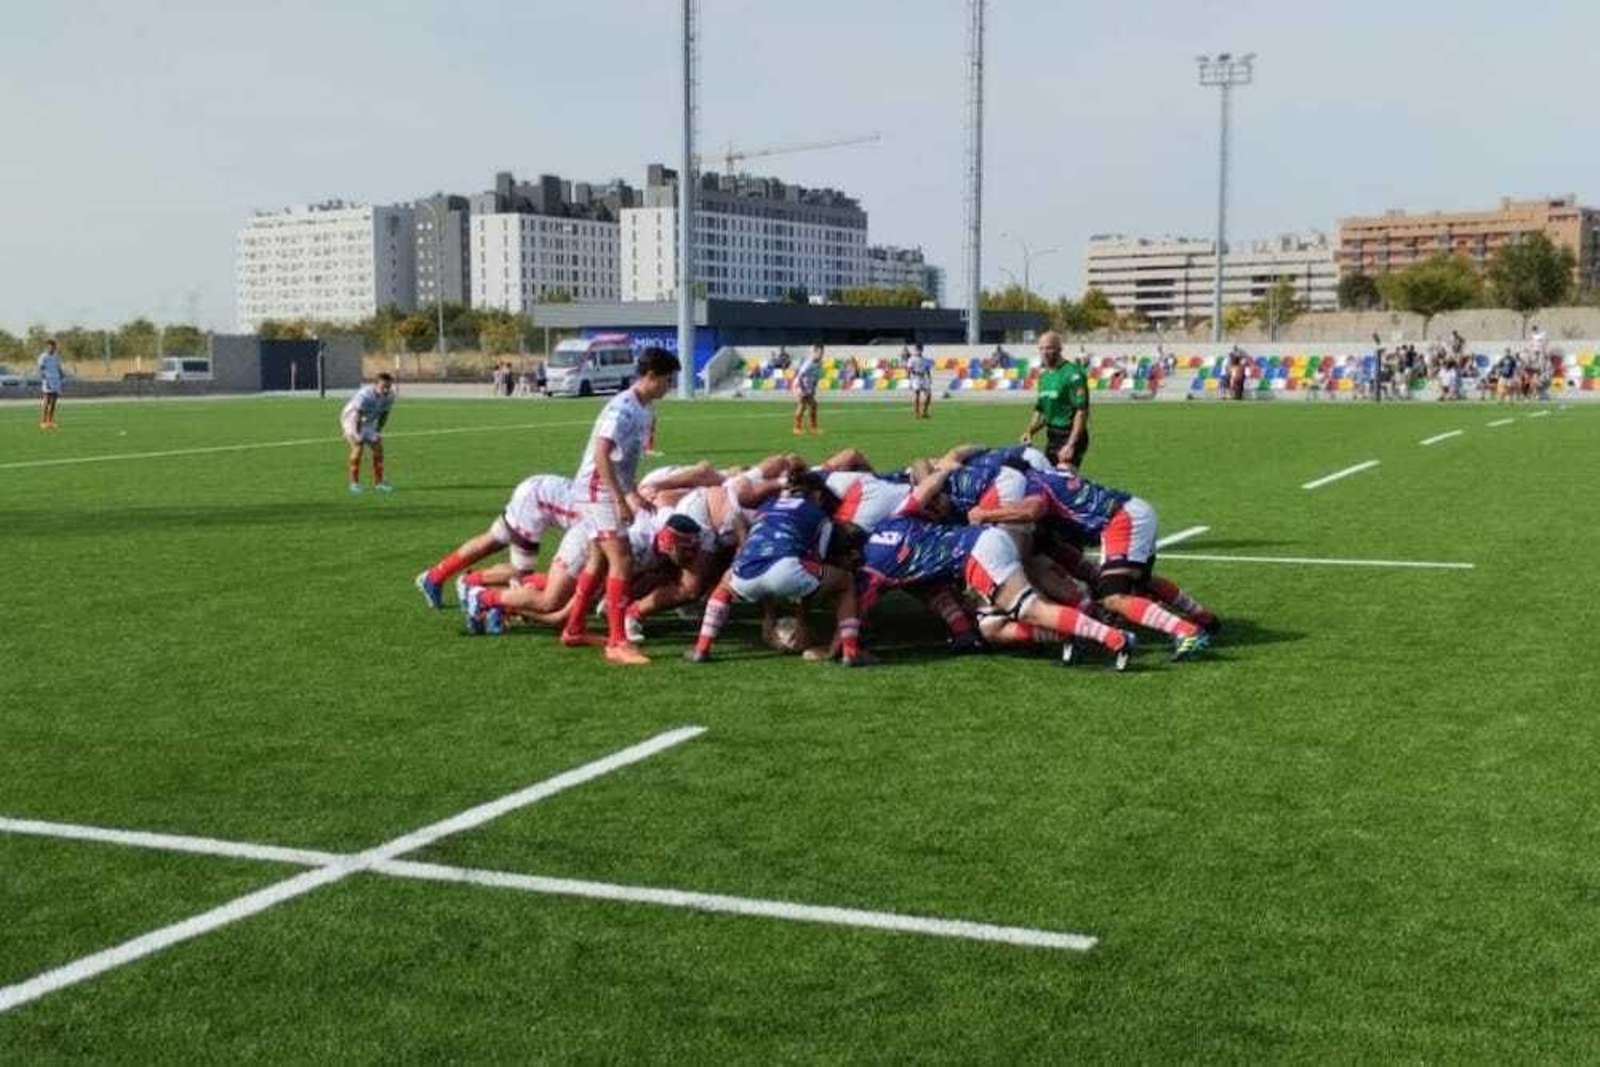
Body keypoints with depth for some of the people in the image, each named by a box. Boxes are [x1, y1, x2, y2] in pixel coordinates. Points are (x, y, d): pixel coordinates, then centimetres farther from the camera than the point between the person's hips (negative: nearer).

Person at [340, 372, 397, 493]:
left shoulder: (389, 396, -15)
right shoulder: (365, 395, -36)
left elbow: (384, 415, -2)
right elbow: (357, 415, -30)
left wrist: (378, 432, -1)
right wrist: (357, 434, -26)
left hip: (368, 423, 7)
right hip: (350, 419, -7)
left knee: (378, 448, 0)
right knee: (358, 447, -21)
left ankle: (378, 482, 10)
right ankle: (354, 483, -14)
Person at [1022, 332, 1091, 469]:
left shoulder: (1072, 374, -13)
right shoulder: (1044, 376, 14)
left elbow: (1082, 412, -19)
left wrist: (1070, 445, -24)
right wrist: (1029, 431, 3)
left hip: (1071, 437, -8)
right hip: (1051, 437, 9)